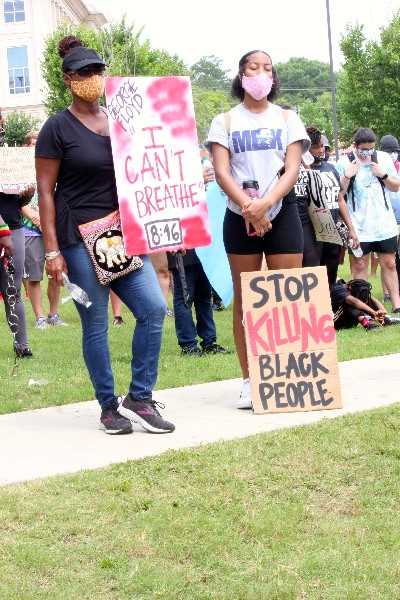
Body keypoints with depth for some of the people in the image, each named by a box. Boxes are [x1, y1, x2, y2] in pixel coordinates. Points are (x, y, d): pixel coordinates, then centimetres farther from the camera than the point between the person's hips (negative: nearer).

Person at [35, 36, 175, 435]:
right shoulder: (58, 127, -3)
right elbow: (45, 191, -6)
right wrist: (52, 250, -13)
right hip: (79, 238, -5)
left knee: (153, 308, -5)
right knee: (95, 324, 0)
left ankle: (139, 398, 7)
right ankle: (108, 406, 13)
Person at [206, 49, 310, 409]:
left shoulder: (287, 119, 10)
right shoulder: (225, 122, 8)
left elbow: (292, 169, -2)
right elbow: (221, 172, -3)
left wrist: (266, 203, -19)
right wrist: (249, 208, -20)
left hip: (282, 213, 0)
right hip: (240, 216, 0)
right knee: (244, 300, 1)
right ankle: (250, 381, 6)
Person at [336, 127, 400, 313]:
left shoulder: (383, 158, 5)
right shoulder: (344, 163, -3)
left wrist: (384, 175, -7)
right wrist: (347, 176, -16)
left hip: (384, 223, 2)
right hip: (359, 226, -2)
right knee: (360, 265, 1)